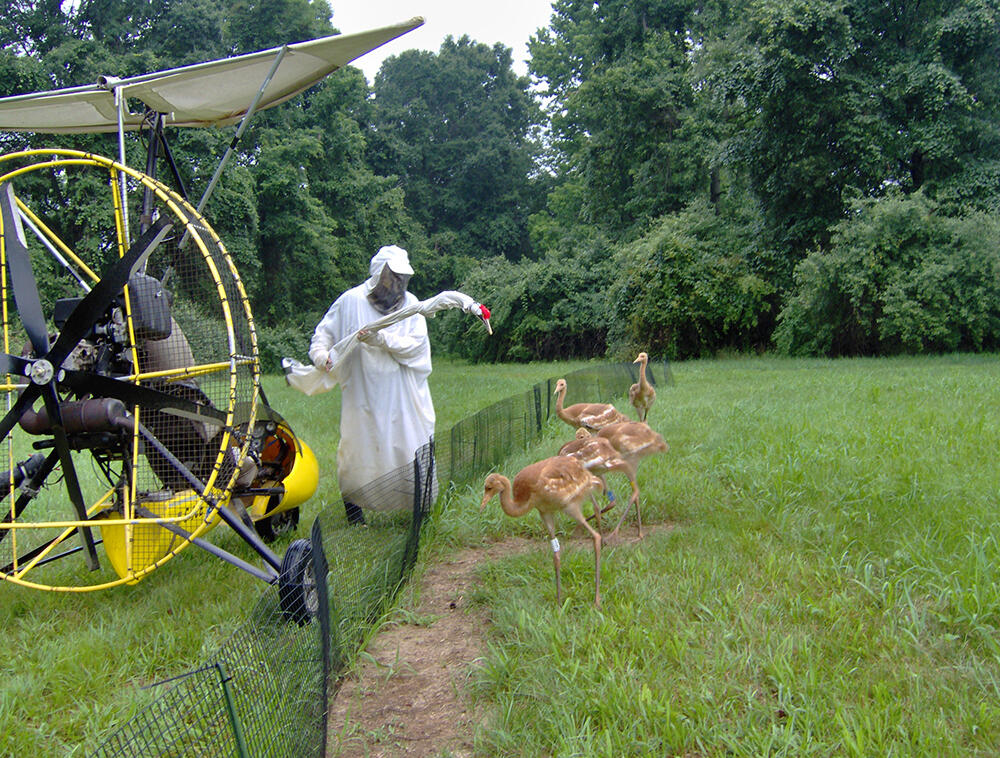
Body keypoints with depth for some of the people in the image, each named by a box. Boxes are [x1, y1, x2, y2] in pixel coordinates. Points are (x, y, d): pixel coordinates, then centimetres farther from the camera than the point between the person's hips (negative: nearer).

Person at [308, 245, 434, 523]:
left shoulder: (410, 303, 4)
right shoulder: (351, 300, 0)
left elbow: (416, 344, -7)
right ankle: (351, 503, 20)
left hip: (402, 394, 2)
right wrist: (321, 354, -12)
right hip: (363, 394, -1)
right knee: (358, 447, 3)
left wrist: (382, 339, -19)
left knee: (415, 443, 2)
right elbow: (324, 331, 8)